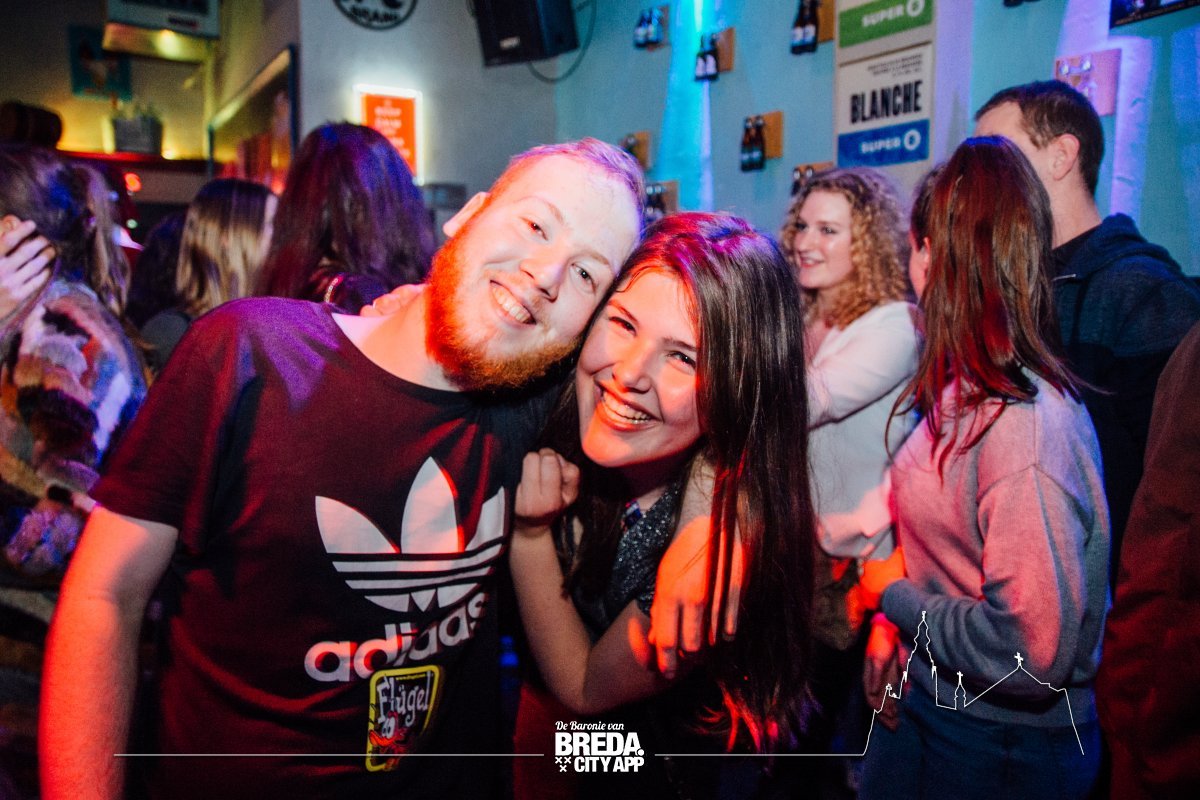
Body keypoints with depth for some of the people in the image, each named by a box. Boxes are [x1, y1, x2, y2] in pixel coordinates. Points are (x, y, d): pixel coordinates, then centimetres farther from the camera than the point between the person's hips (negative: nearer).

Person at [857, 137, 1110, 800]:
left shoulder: (1025, 424, -28)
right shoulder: (961, 393, 0)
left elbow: (1034, 650, -31)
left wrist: (895, 595, -18)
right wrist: (893, 622, 0)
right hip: (931, 707, 7)